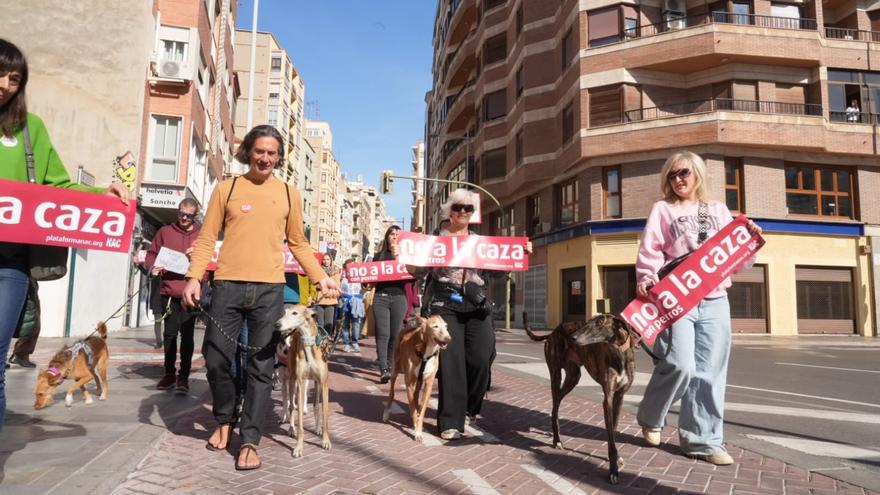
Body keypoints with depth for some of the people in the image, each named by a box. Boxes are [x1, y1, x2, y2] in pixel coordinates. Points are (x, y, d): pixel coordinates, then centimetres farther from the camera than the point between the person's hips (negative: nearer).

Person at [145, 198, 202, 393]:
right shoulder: (165, 231, 10)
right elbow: (151, 254, 12)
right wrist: (153, 267, -7)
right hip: (169, 292, 2)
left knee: (187, 334, 0)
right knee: (169, 333, 8)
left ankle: (183, 375, 6)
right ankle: (169, 373, 18)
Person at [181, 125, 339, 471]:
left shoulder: (289, 194, 10)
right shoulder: (227, 188, 8)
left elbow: (298, 244, 13)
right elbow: (207, 237, 4)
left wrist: (320, 277, 4)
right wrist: (194, 276, -8)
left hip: (269, 289, 0)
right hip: (228, 286, 0)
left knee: (261, 367, 3)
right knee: (216, 358, 5)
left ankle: (249, 441, 13)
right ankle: (224, 420, 32)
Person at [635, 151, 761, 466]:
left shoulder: (719, 211, 19)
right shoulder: (663, 209, 9)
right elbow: (650, 251, -3)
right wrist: (646, 279, -20)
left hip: (715, 300, 4)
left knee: (709, 372, 2)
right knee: (680, 365, -15)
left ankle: (702, 440, 13)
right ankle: (650, 418, 11)